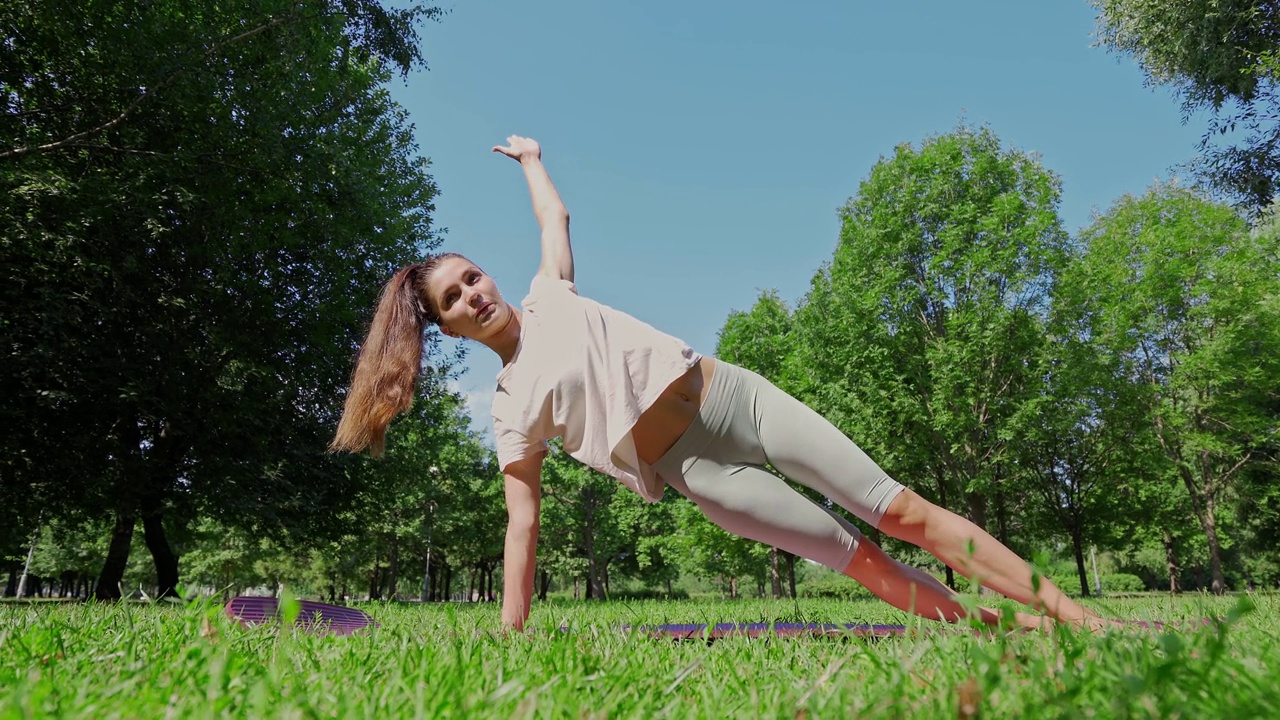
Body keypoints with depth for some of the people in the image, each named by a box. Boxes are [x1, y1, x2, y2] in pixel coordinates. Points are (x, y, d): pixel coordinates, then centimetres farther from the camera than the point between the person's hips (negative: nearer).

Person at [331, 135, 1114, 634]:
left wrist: (530, 157, 41)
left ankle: (1079, 618, 8)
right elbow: (523, 523, -1)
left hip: (737, 394, 3)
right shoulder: (512, 408, 1)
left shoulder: (549, 297, 10)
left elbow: (556, 216, 29)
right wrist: (510, 637, -4)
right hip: (693, 466, -2)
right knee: (860, 558, -7)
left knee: (904, 512, 0)